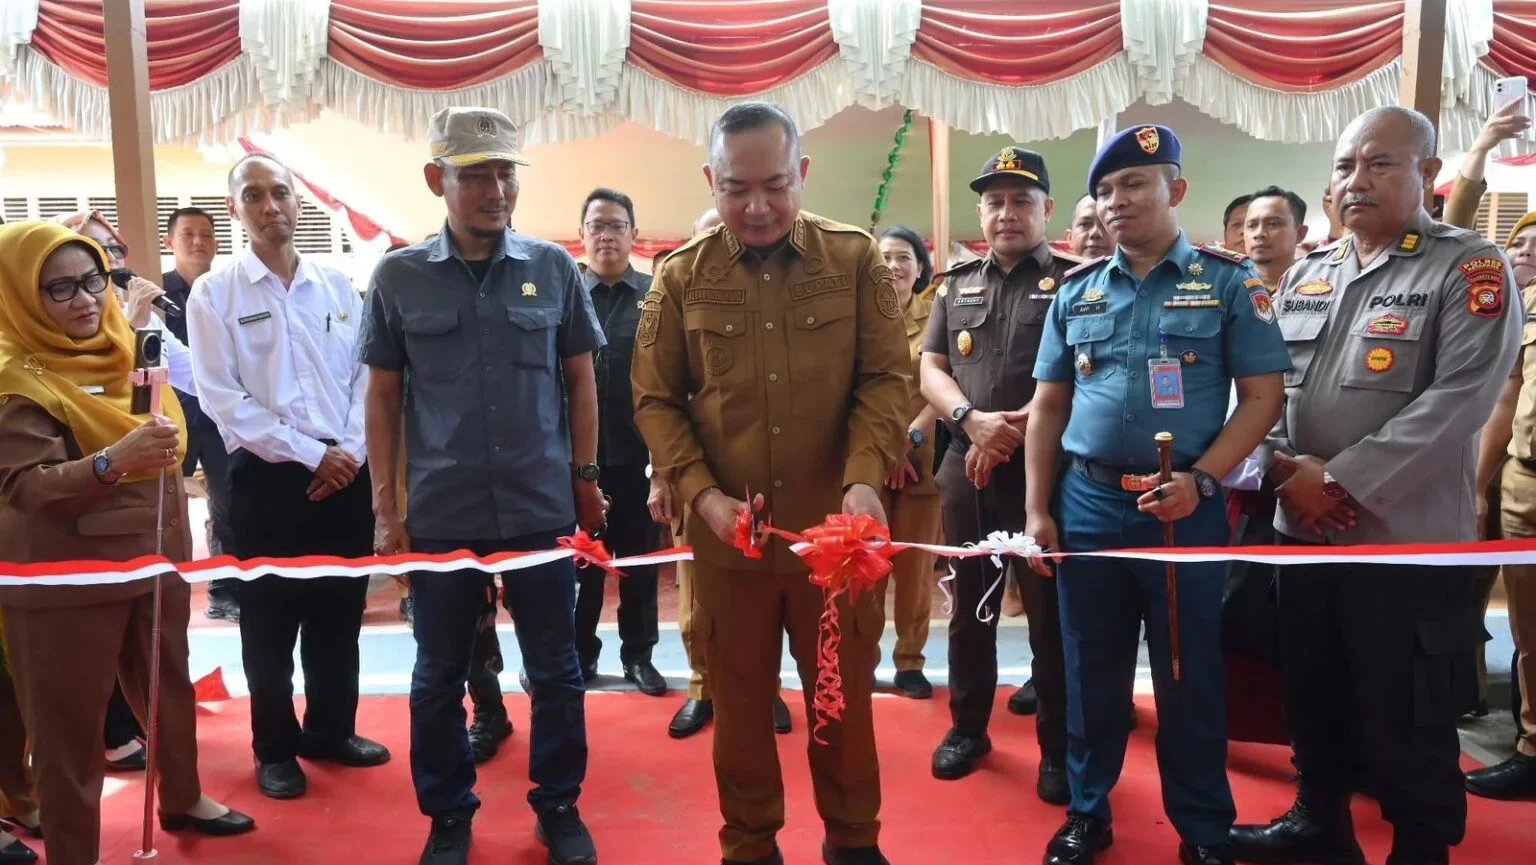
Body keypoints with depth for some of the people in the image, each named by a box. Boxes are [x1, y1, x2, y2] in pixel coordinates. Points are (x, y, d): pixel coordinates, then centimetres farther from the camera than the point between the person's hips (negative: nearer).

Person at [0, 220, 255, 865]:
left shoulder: (121, 351, 7)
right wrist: (111, 462, -40)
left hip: (153, 554, 7)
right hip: (66, 575, -7)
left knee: (169, 684, 20)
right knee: (70, 715, 3)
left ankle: (182, 800, 40)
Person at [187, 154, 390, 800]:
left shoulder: (337, 285, 9)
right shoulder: (213, 294, -1)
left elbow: (366, 376, 6)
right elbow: (222, 397, -9)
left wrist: (350, 450, -8)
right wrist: (310, 453, -14)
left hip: (345, 471, 3)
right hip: (267, 475, -3)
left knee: (340, 610, 12)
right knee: (271, 617, 6)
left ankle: (331, 729, 29)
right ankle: (276, 748, 22)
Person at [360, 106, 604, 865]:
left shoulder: (554, 268, -1)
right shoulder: (399, 277, -2)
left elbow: (579, 379, 7)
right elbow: (384, 396, 3)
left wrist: (585, 477, 5)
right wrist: (385, 506, 1)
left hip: (543, 507, 0)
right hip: (440, 513, 0)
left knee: (555, 669, 11)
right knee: (439, 675, 12)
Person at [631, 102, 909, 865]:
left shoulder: (857, 260, -1)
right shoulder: (680, 277, 0)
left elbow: (887, 379, -3)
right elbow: (654, 400, 3)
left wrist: (865, 477, -19)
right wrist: (700, 494, -11)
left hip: (837, 524, 0)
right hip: (727, 531, 0)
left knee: (845, 692, 14)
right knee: (739, 698, 14)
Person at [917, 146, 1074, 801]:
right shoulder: (958, 285, 14)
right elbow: (931, 369, 8)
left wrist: (1018, 428, -15)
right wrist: (973, 420, -11)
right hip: (966, 466, 4)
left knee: (1050, 609, 3)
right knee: (968, 603, 13)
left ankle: (1059, 747, 16)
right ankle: (967, 726, 29)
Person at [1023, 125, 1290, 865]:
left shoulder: (1228, 280, -1)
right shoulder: (1076, 291, 8)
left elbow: (1262, 396, -4)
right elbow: (1049, 406, 10)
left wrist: (1200, 480, -16)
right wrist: (1037, 509, 4)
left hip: (1184, 504, -3)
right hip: (1086, 503, 3)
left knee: (1189, 674, 8)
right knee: (1092, 669, 12)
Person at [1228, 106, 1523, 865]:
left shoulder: (1471, 269, -6)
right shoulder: (1306, 274, 11)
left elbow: (1459, 400, -17)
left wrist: (1341, 480, -19)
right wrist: (1285, 468, -7)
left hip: (1409, 540, -6)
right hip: (1302, 531, 6)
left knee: (1405, 720, 5)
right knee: (1311, 696, 18)